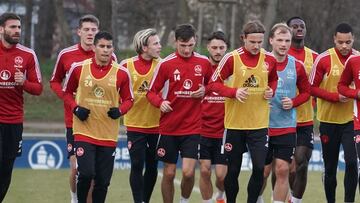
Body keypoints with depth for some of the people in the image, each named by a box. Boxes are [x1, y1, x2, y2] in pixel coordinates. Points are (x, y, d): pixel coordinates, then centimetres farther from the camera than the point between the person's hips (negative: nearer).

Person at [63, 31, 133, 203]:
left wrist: (119, 111, -12)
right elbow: (67, 92, 11)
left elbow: (128, 100, 10)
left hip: (108, 135, 2)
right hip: (84, 130, -2)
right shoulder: (78, 68, -2)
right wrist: (75, 108, -7)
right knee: (86, 173, -16)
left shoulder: (121, 73, -1)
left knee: (103, 181, 5)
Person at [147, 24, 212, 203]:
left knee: (188, 172, -11)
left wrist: (205, 91, -4)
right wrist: (160, 102, -19)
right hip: (169, 127, 0)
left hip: (192, 127, 0)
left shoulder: (204, 63, 1)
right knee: (169, 173, 4)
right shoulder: (165, 64, -4)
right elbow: (152, 92, 1)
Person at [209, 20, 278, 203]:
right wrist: (234, 92, -19)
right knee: (233, 170, 8)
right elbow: (214, 83, -5)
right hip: (235, 123, -1)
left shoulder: (269, 59, 0)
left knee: (259, 167, -9)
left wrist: (271, 90, -1)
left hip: (259, 124, 1)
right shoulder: (232, 58, -9)